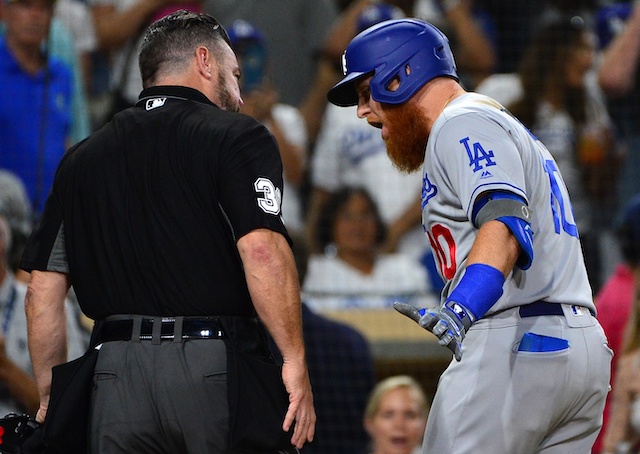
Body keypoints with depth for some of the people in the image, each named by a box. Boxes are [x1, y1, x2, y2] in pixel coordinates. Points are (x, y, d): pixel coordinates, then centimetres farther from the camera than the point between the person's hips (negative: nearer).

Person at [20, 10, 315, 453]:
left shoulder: (82, 159, 17)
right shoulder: (237, 137, 1)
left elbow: (44, 291, 15)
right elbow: (261, 250, -14)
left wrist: (51, 397, 21)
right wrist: (295, 359, -11)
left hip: (116, 373, 4)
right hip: (221, 367, -4)